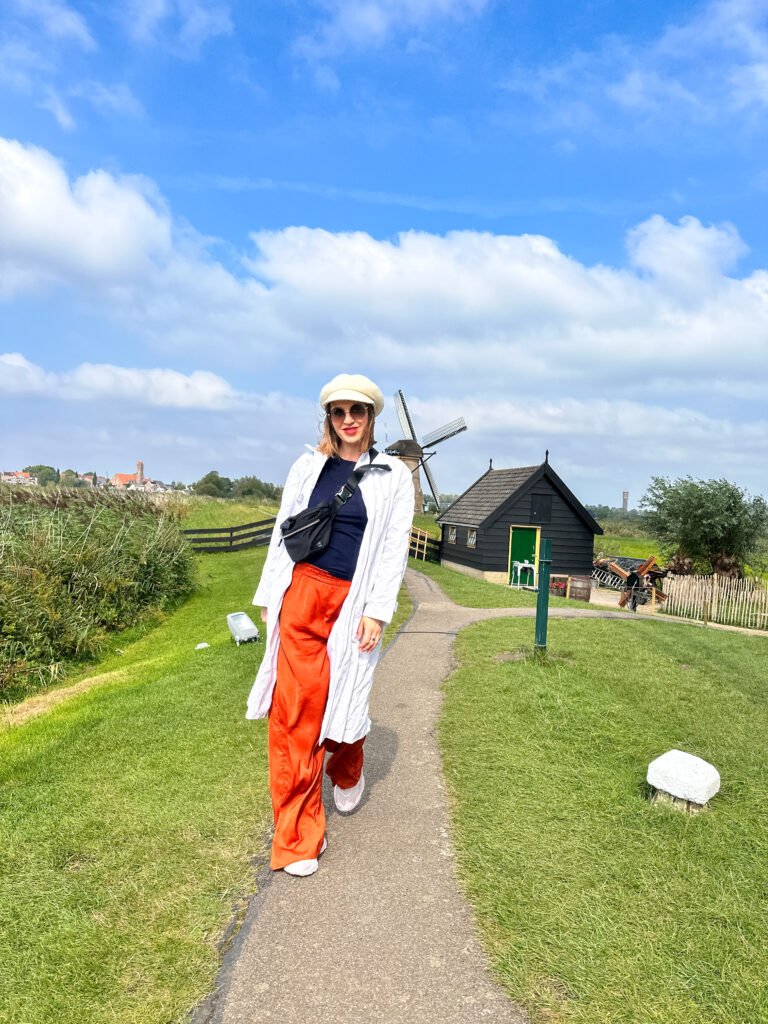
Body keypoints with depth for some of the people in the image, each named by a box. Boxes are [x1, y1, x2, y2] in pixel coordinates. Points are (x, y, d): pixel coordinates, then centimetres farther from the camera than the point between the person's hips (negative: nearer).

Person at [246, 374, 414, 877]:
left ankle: (348, 777, 45)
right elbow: (284, 533, 11)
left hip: (354, 603, -1)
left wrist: (377, 610, -7)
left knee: (345, 700, 9)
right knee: (296, 709, 0)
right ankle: (297, 836, 12)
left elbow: (395, 548, -1)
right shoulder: (308, 466, 7)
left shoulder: (393, 476, 2)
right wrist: (269, 596, 9)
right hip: (302, 594, 1)